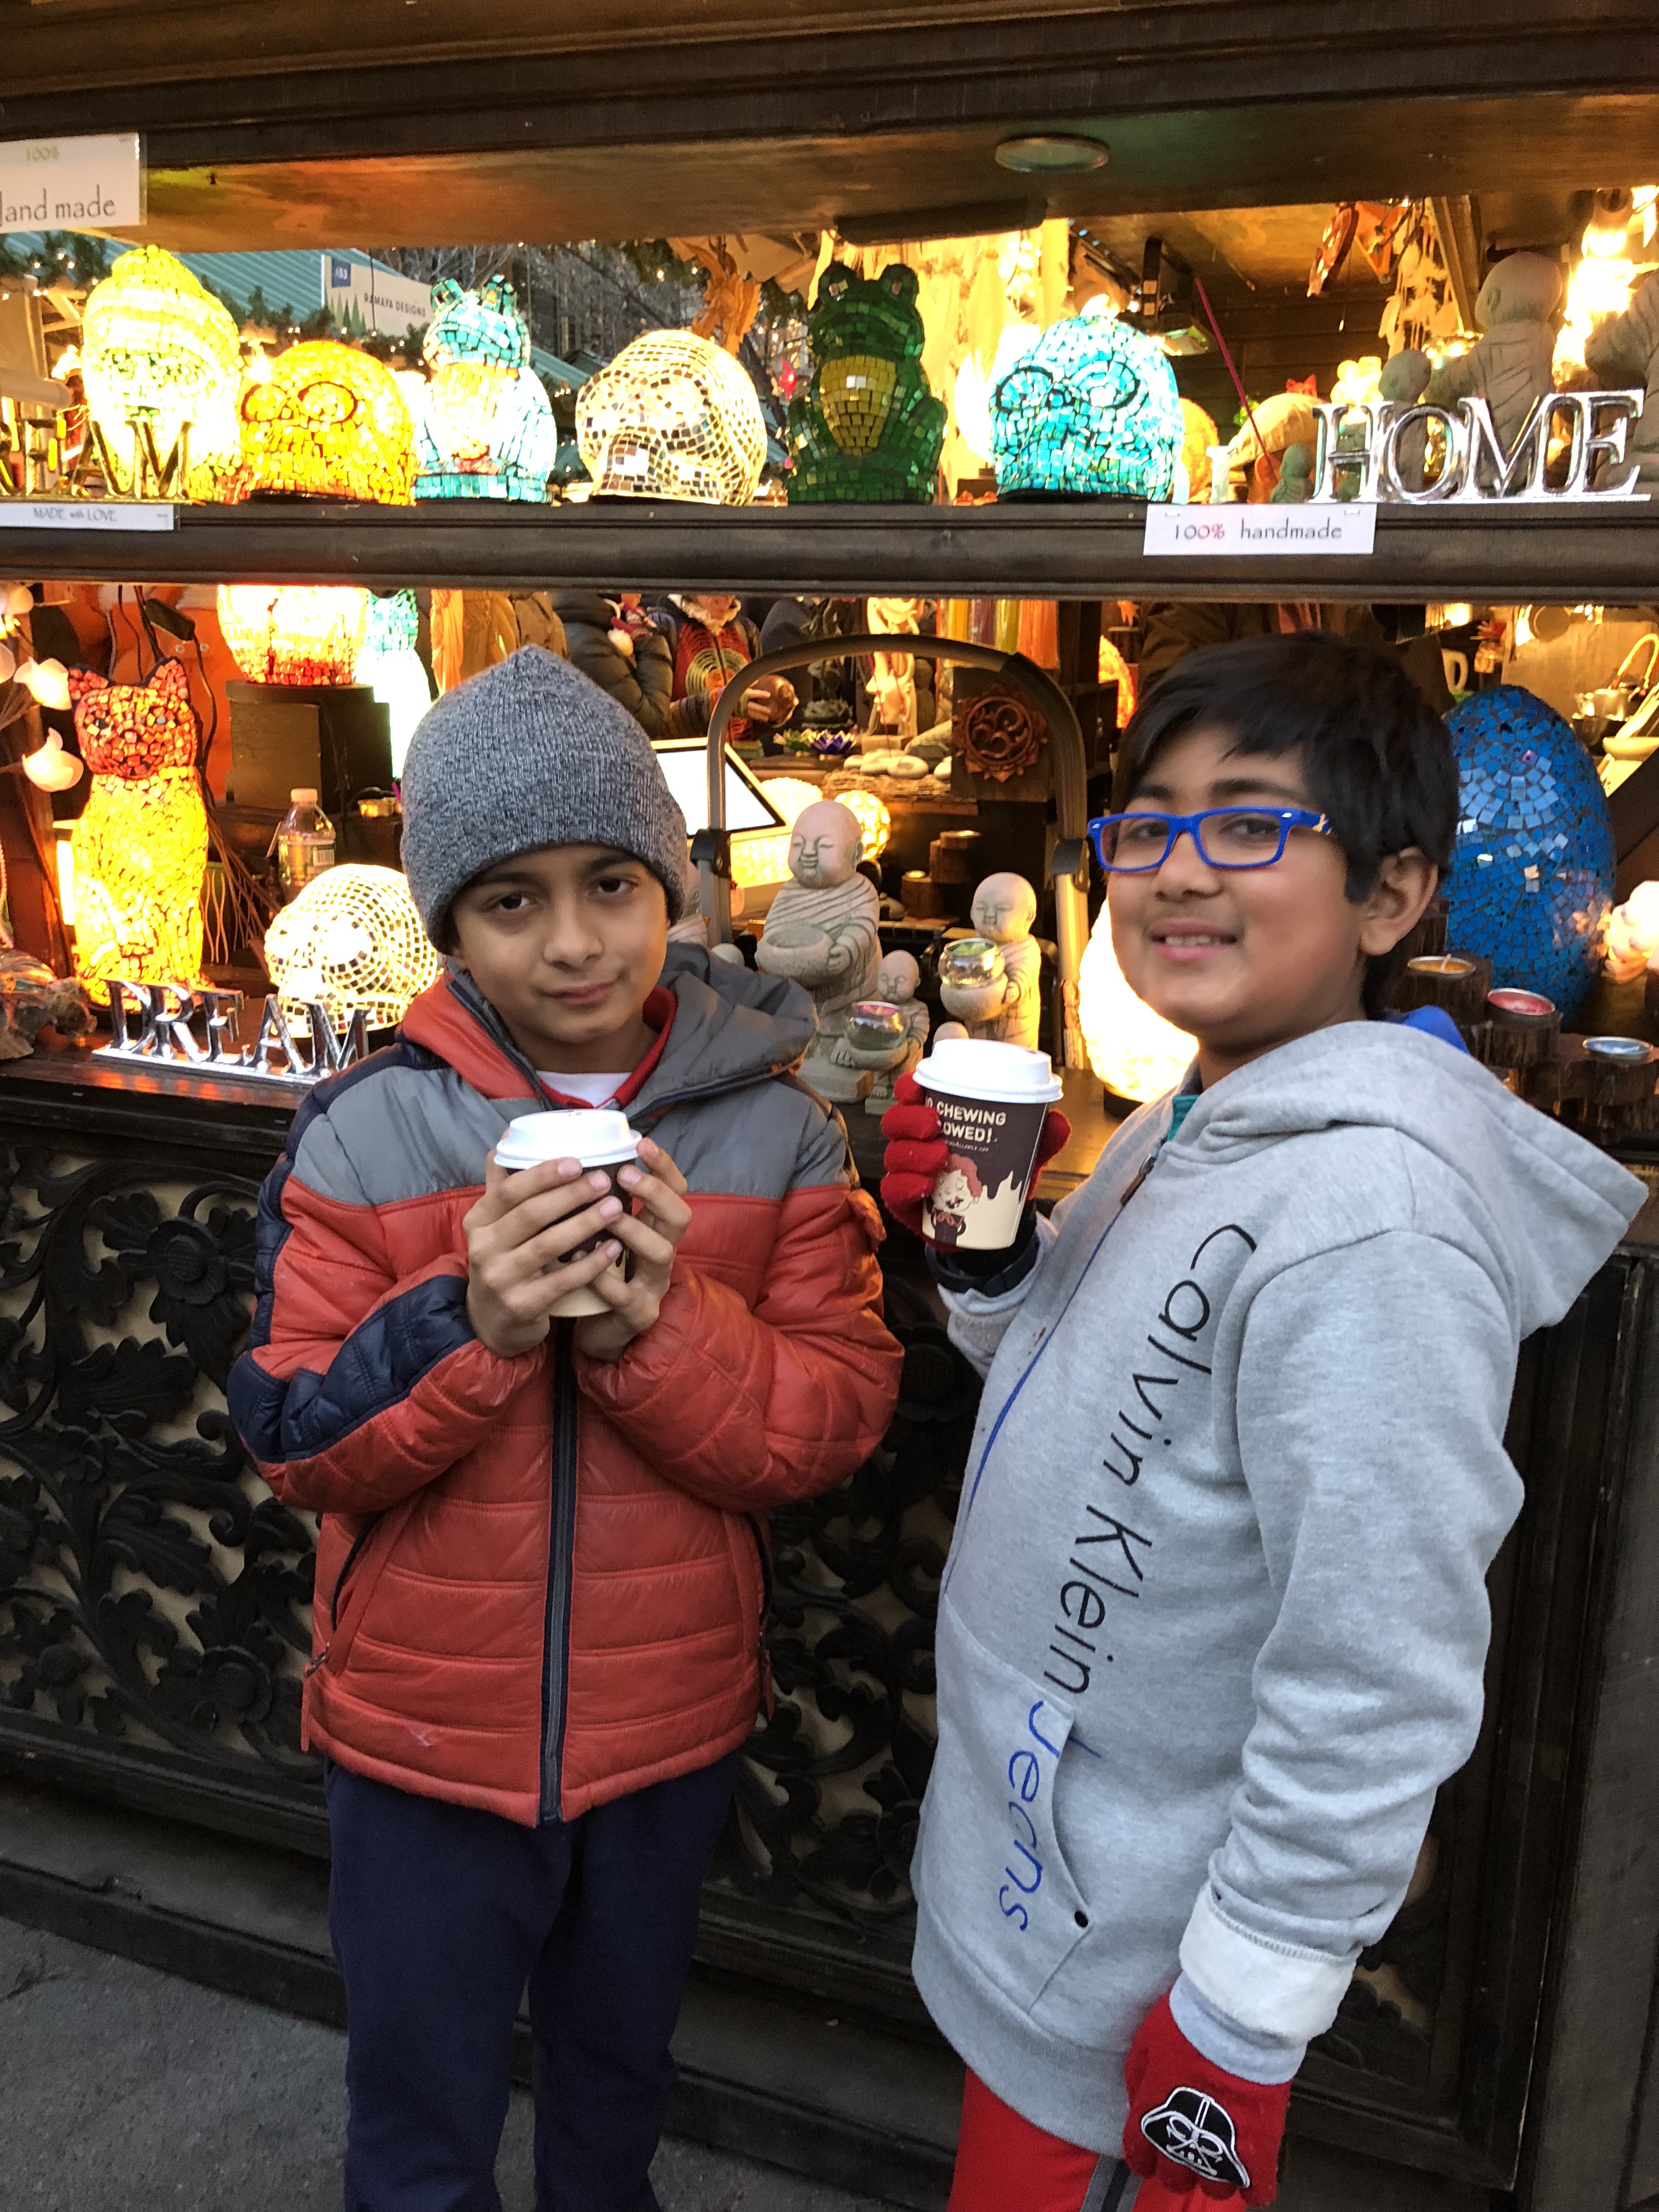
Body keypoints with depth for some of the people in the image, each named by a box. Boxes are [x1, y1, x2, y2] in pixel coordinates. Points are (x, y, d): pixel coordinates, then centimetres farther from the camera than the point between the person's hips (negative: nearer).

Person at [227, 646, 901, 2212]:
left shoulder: (774, 1131, -10)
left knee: (618, 2068, 29)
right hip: (422, 1731, -1)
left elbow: (835, 1424, -13)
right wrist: (471, 1321, -29)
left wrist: (658, 1325, -30)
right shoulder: (366, 1132, -12)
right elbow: (290, 1443, -12)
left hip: (671, 1727, 2)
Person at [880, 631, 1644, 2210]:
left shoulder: (1365, 1218, -29)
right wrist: (984, 1254, -5)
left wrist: (1233, 2029, -18)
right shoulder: (1184, 1133, 1)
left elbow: (1377, 1696, -27)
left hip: (1135, 1961, -8)